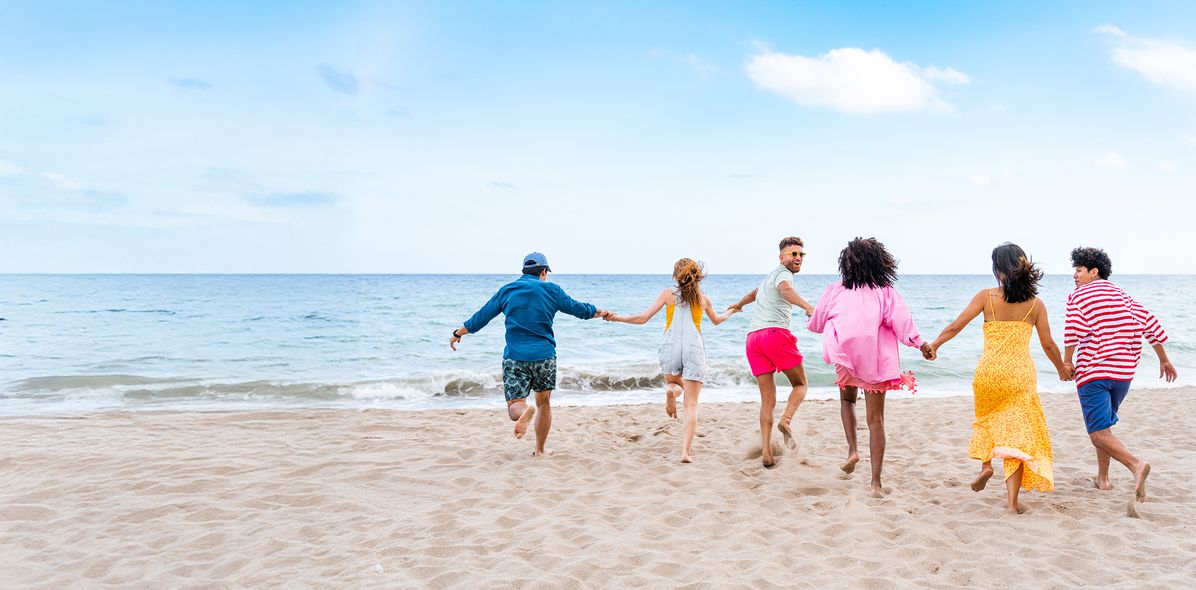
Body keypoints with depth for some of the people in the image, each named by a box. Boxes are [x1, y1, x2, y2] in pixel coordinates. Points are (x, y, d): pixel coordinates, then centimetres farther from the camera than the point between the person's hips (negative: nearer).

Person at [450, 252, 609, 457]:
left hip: (514, 357, 0)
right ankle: (540, 450, 24)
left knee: (514, 406, 1)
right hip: (544, 355, 0)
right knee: (544, 403, 18)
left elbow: (482, 316, 11)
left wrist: (458, 333, 25)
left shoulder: (506, 290, 7)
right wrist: (600, 312, 33)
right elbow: (578, 309, 14)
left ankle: (525, 411, -34)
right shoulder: (551, 290, 3)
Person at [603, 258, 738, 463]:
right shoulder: (703, 299, 13)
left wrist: (616, 318, 13)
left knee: (674, 382, 30)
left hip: (670, 347, 0)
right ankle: (685, 452, -12)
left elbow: (642, 318, 1)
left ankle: (671, 389, -8)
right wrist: (729, 313, 55)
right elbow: (716, 320, 34)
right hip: (694, 348, 0)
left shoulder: (668, 293, 6)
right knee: (691, 405, 2)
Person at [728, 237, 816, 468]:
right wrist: (808, 306, -37)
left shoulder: (769, 276, 31)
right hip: (776, 332, -7)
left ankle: (766, 451, -4)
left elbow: (754, 293, 53)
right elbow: (785, 289, -20)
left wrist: (738, 305, 73)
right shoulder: (782, 273, 5)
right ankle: (786, 420, -18)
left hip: (753, 337, 7)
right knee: (800, 384, 8)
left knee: (767, 400, 6)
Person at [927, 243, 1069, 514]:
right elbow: (1048, 344, 6)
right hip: (1021, 375, 0)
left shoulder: (986, 296, -4)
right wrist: (1062, 369, 24)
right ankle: (1012, 498, 3)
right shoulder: (1036, 304, 1)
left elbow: (955, 326, -4)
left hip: (989, 372, 0)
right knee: (1018, 431, 5)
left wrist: (934, 345, 12)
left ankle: (985, 464, 15)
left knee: (988, 417, 30)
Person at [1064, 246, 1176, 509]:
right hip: (1124, 371, 7)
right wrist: (1164, 359, 20)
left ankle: (1136, 465, -33)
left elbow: (1074, 330, -19)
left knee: (1099, 434, -9)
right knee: (1104, 424, 24)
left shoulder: (1078, 296, -3)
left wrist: (1066, 361, -9)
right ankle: (1102, 478, 26)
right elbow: (1150, 324, 11)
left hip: (1093, 371, -7)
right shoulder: (1122, 295, 16)